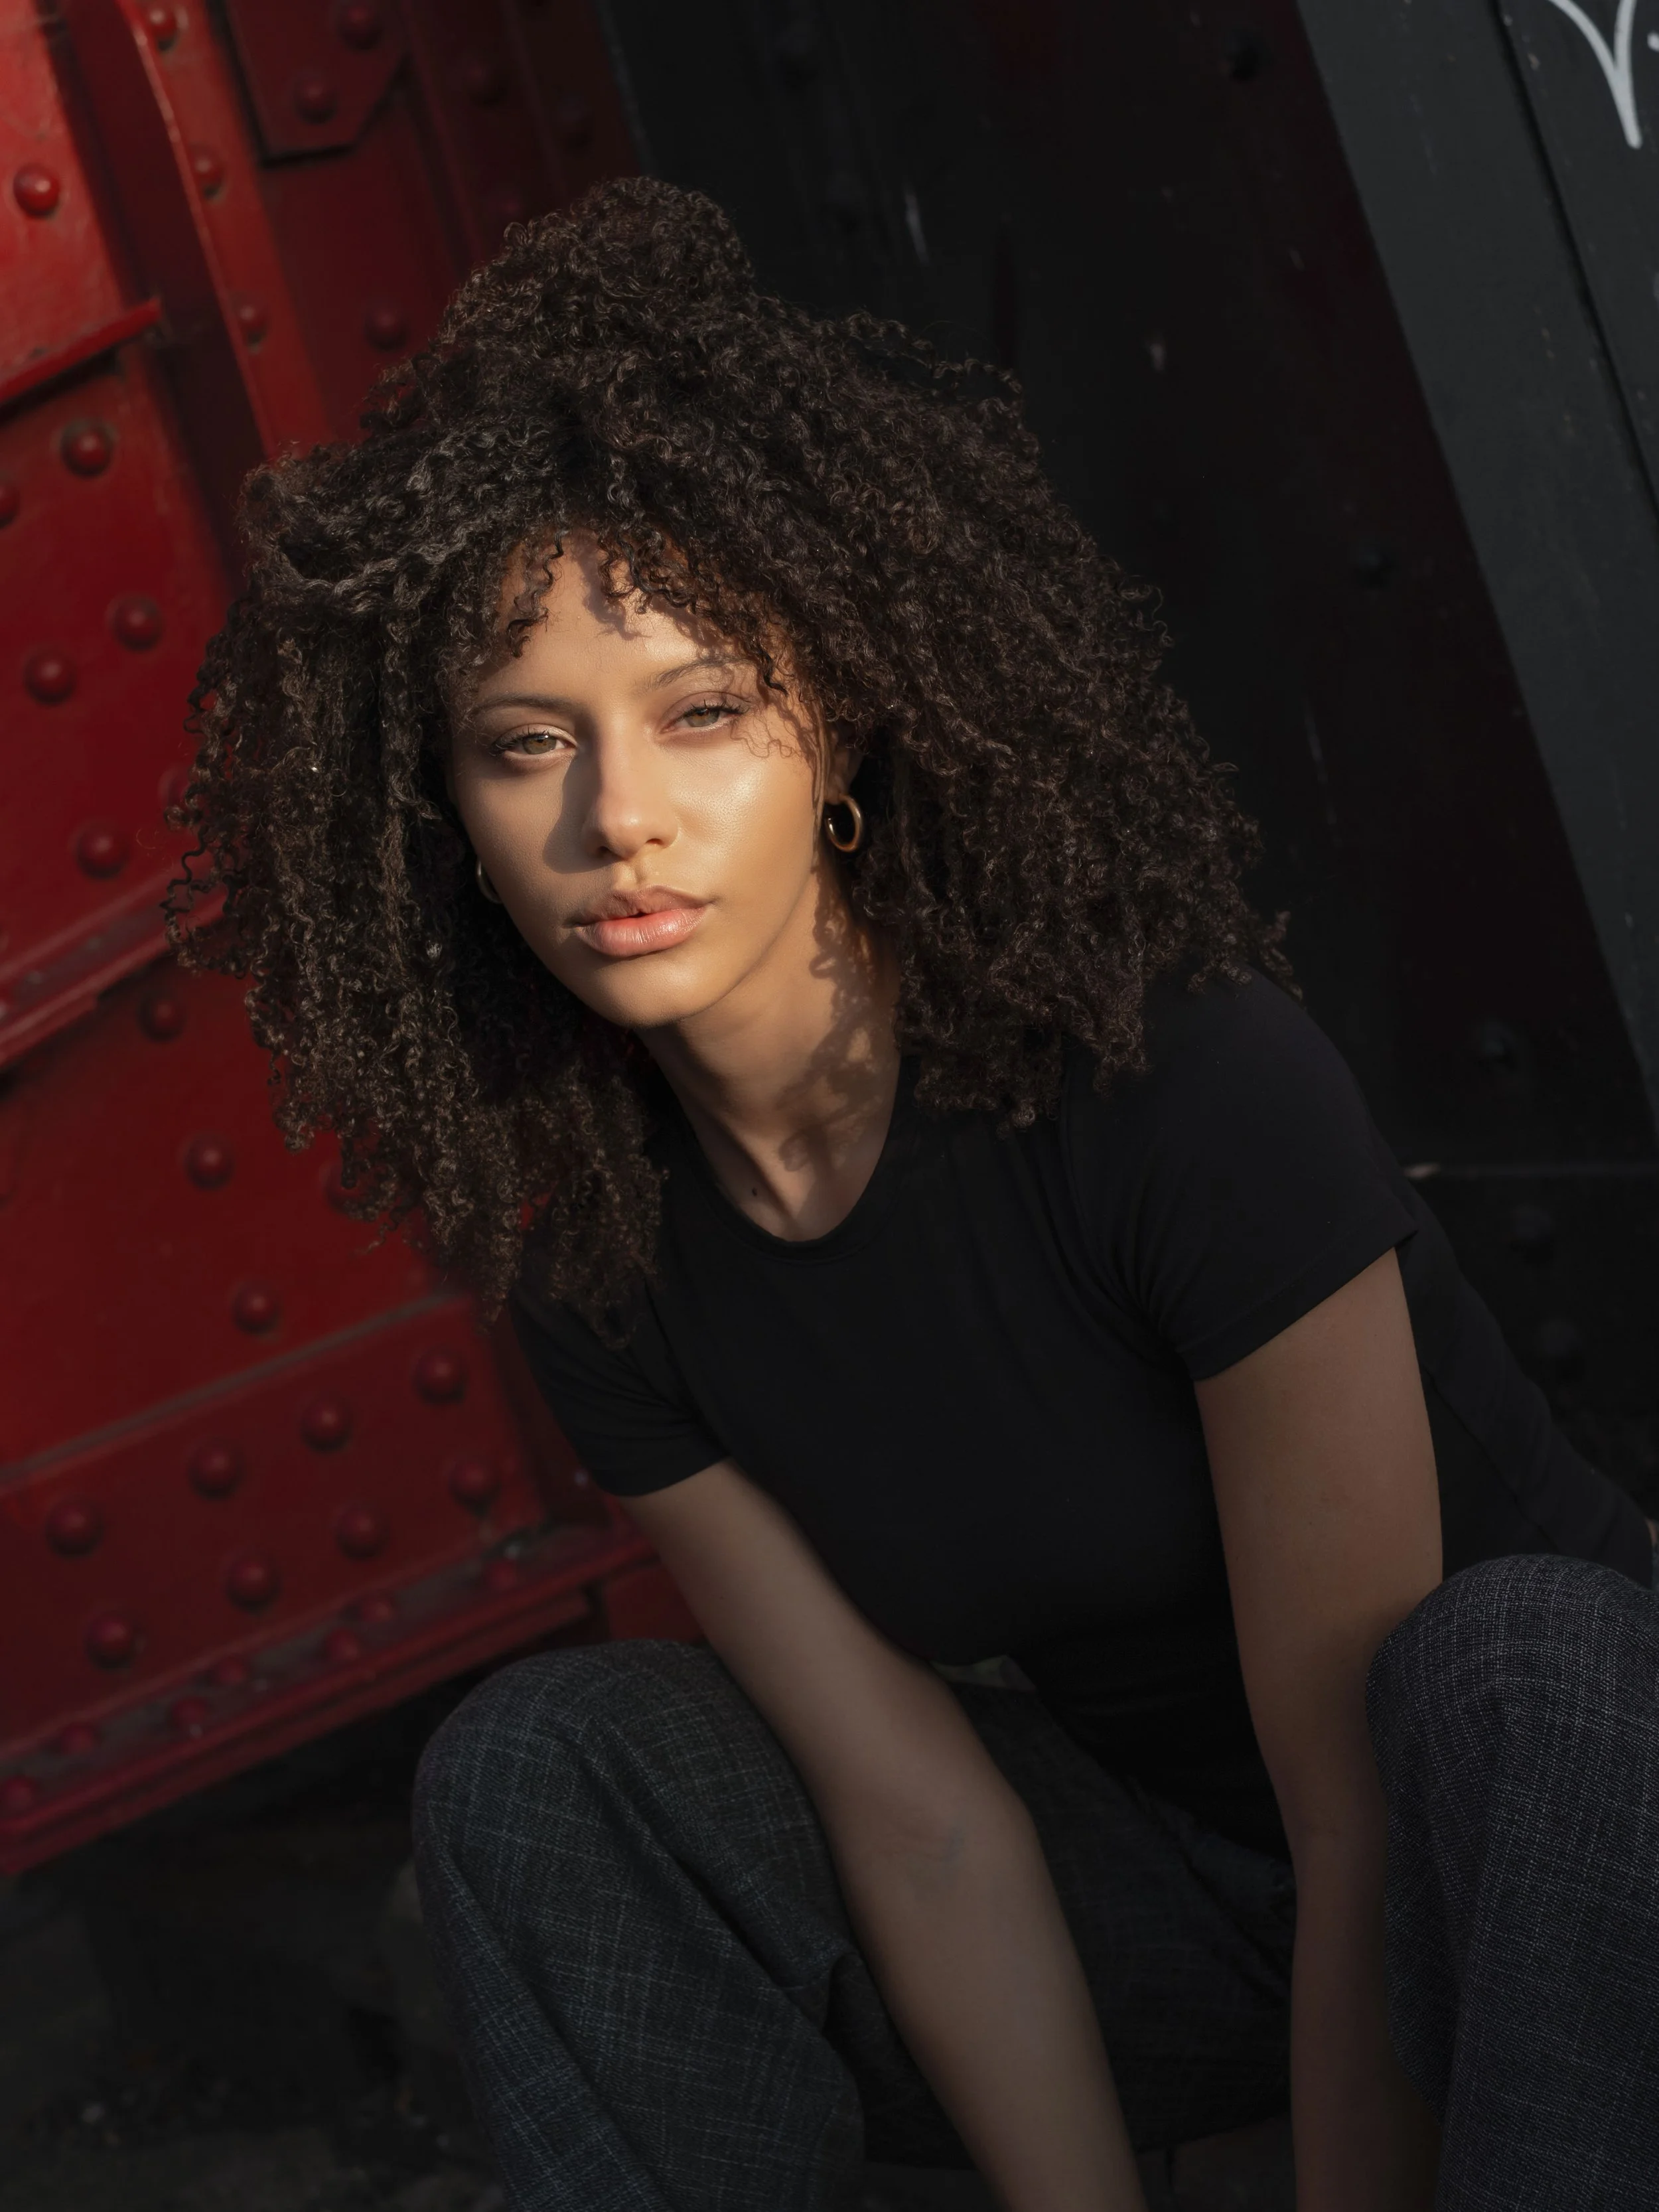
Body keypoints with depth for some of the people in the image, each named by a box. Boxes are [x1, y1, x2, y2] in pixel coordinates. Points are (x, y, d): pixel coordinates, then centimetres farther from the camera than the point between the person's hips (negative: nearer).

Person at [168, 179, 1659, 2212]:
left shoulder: (1187, 1081, -27)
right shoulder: (597, 1268, -9)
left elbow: (1359, 1808, -24)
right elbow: (924, 1821, -10)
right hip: (1182, 1897, 5)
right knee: (541, 1761, -12)